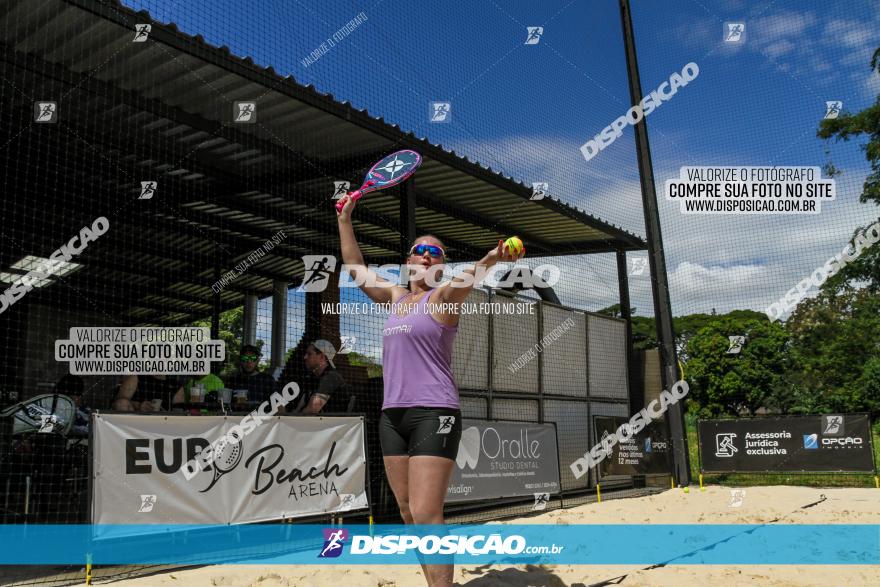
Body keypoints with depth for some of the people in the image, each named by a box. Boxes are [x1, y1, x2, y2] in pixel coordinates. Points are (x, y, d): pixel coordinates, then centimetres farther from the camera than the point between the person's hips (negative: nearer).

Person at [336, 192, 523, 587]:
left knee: (425, 515, -14)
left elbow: (464, 281, -24)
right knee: (409, 516, 9)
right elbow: (357, 269, 25)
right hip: (392, 414, 7)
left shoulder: (442, 297, -2)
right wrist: (345, 221, 24)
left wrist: (490, 260, -45)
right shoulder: (396, 297, 16)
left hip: (433, 413, -7)